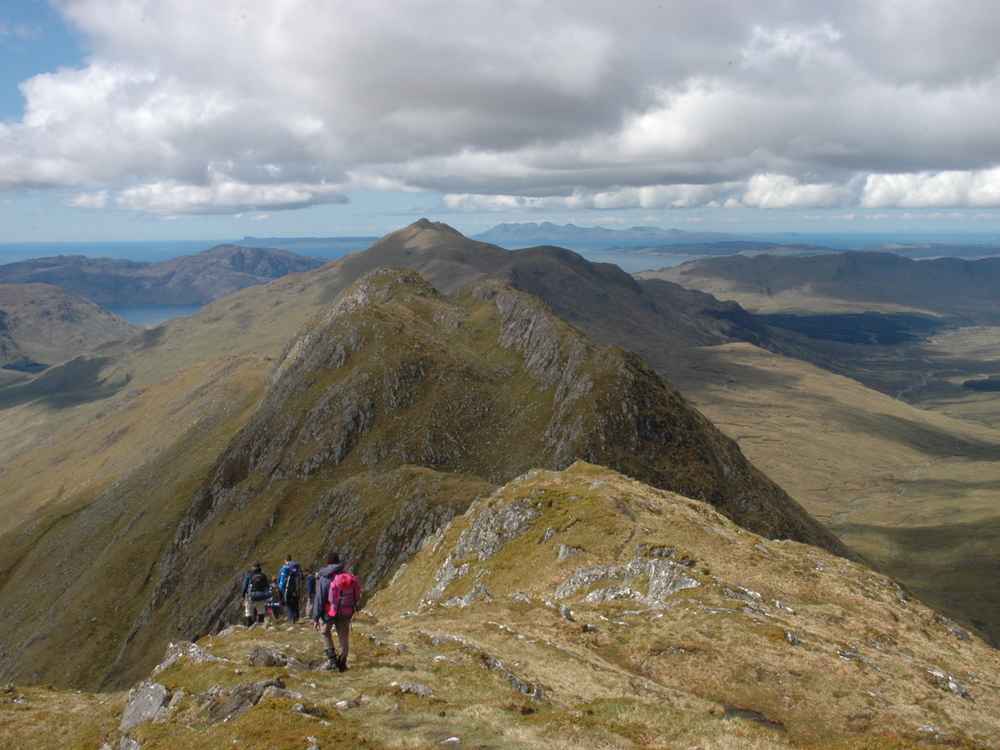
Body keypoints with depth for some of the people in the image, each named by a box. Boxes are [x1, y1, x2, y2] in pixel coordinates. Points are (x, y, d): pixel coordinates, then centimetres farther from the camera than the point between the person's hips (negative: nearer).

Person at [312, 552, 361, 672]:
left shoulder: (325, 578, -12)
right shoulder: (350, 576, 0)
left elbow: (319, 599, -11)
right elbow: (357, 596, 6)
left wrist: (315, 618, -6)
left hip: (329, 613, -3)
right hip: (346, 613, 3)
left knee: (324, 633, 17)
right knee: (344, 637, 14)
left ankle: (332, 659, 7)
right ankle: (342, 662, 17)